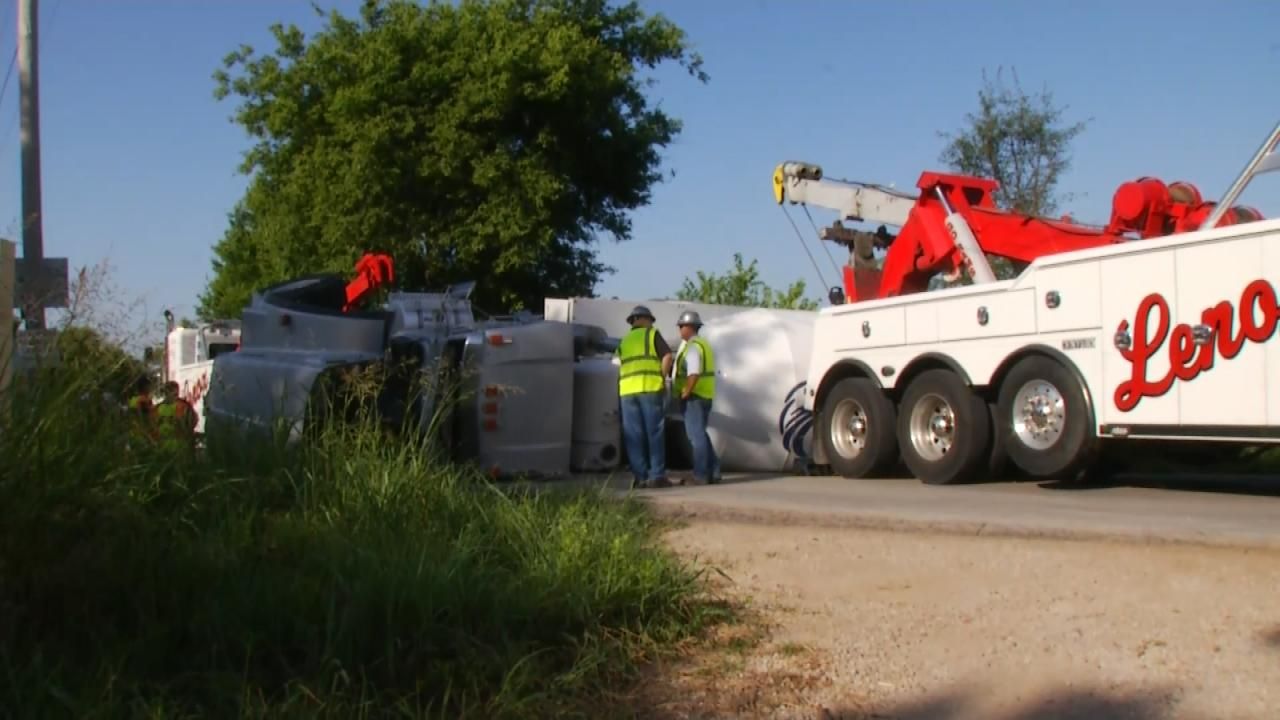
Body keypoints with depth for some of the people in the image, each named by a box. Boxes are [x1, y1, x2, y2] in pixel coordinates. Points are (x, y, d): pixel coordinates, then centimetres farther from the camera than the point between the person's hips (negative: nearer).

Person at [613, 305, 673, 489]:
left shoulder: (624, 341, 23)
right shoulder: (652, 334, 7)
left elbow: (616, 362, 17)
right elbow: (667, 356, -6)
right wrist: (662, 378, 3)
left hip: (627, 391, 4)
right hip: (650, 388, -4)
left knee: (634, 436, 4)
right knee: (654, 433, -1)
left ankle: (640, 476, 2)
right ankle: (657, 475, -4)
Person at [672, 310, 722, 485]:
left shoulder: (693, 346, -14)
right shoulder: (703, 344, 18)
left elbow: (693, 374, -26)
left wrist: (685, 393, -20)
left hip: (694, 397, -10)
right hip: (705, 396, 10)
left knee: (696, 435, -6)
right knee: (700, 434, 17)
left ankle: (700, 474, -4)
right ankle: (713, 471, 17)